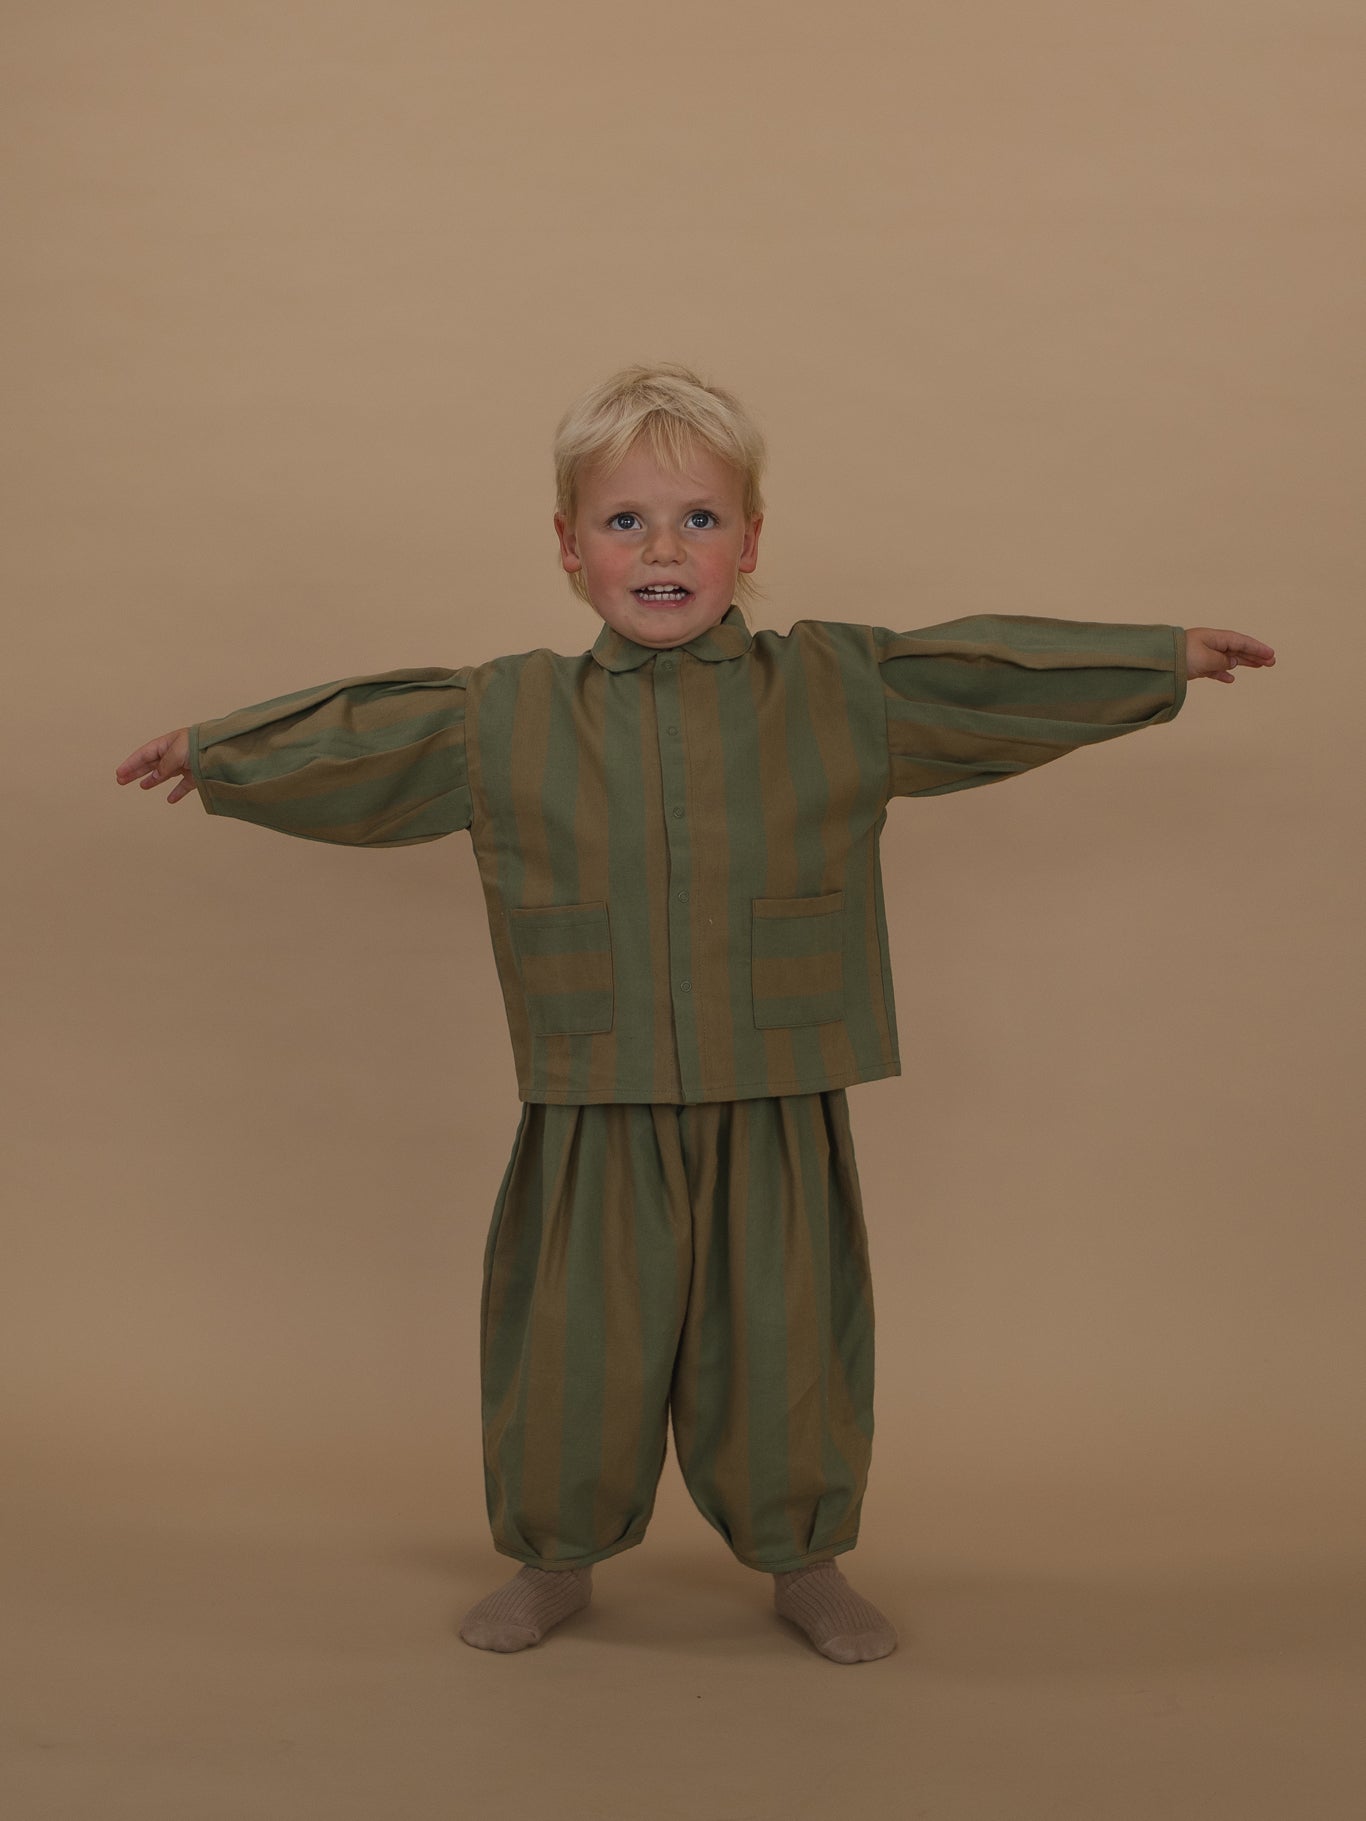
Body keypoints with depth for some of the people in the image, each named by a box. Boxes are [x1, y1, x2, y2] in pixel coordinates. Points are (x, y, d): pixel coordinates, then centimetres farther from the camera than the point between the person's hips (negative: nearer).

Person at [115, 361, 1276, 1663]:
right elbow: (352, 739, 14)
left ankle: (804, 1565, 36)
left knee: (780, 1349, 11)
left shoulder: (840, 690, 0)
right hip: (596, 1121, 0)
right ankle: (556, 1559, 36)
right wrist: (211, 751, 24)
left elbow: (989, 675, 8)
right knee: (576, 1351, 10)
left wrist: (1169, 658, 14)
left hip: (775, 1116, 0)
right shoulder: (501, 719, 1)